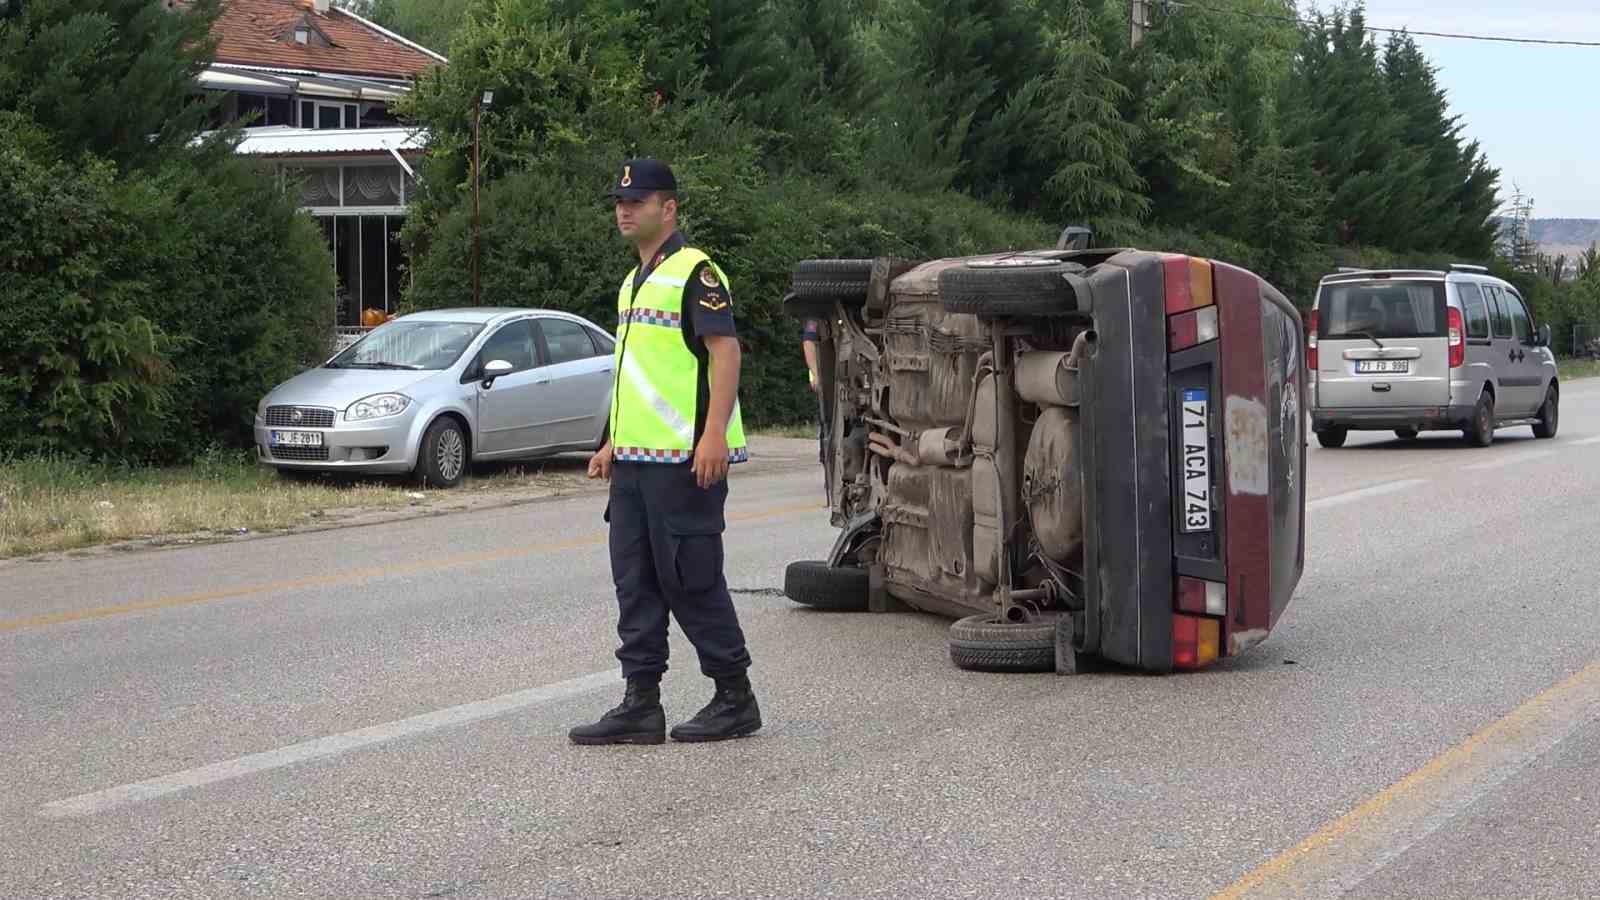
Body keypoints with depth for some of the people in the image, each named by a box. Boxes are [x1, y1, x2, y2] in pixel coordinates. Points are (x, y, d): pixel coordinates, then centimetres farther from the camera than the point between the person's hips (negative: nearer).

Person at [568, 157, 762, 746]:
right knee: (635, 582, 8)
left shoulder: (694, 272, -10)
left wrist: (714, 434, -26)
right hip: (636, 458, 9)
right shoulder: (635, 282, 20)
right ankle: (640, 706, 12)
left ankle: (735, 698, 6)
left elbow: (725, 351, -18)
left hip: (686, 459, -9)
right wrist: (613, 443, 23)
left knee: (690, 578, -5)